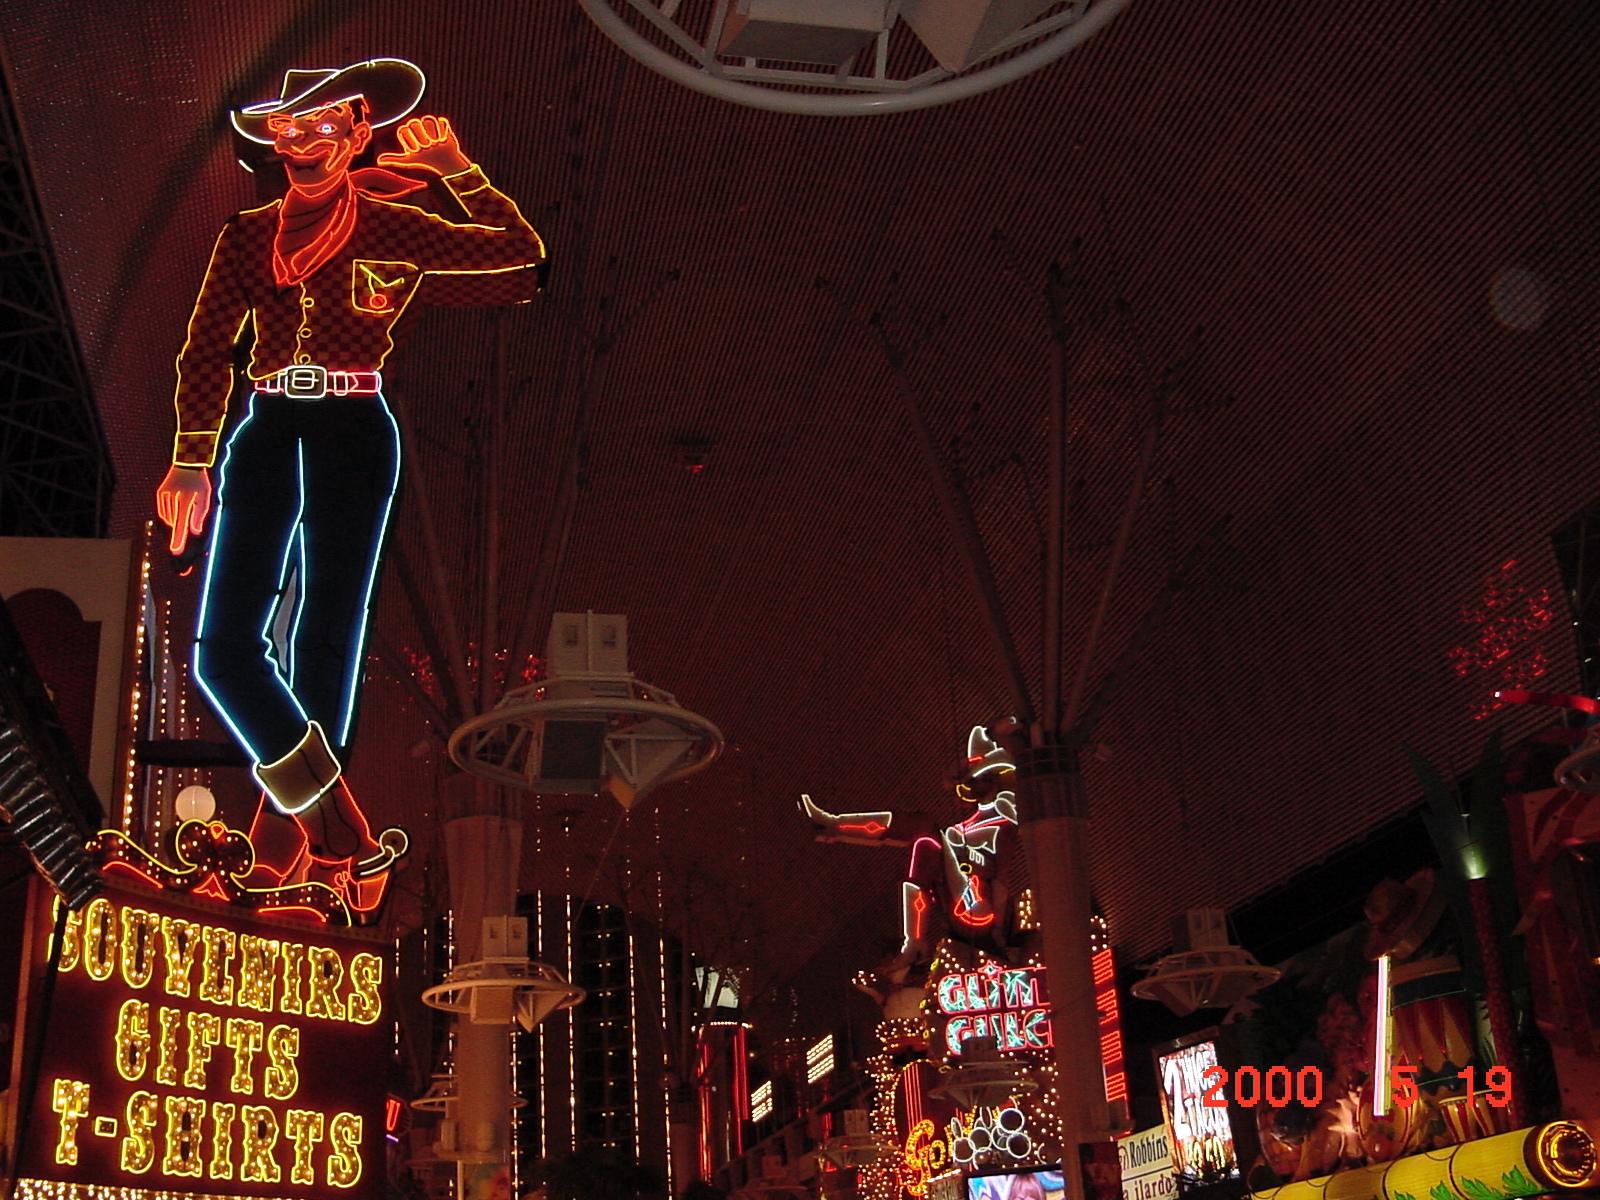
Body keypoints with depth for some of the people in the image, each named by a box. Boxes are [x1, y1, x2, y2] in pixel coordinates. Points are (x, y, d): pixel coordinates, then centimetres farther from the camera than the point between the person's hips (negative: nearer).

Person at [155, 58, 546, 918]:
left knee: (322, 645, -1)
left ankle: (286, 848, 10)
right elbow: (207, 350, 8)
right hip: (266, 434, 3)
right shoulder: (247, 235, 13)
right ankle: (345, 843, -2)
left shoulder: (393, 229, 7)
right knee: (225, 647, -8)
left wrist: (458, 169, 6)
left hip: (353, 437, -3)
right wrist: (192, 459, -1)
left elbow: (521, 255, 9)